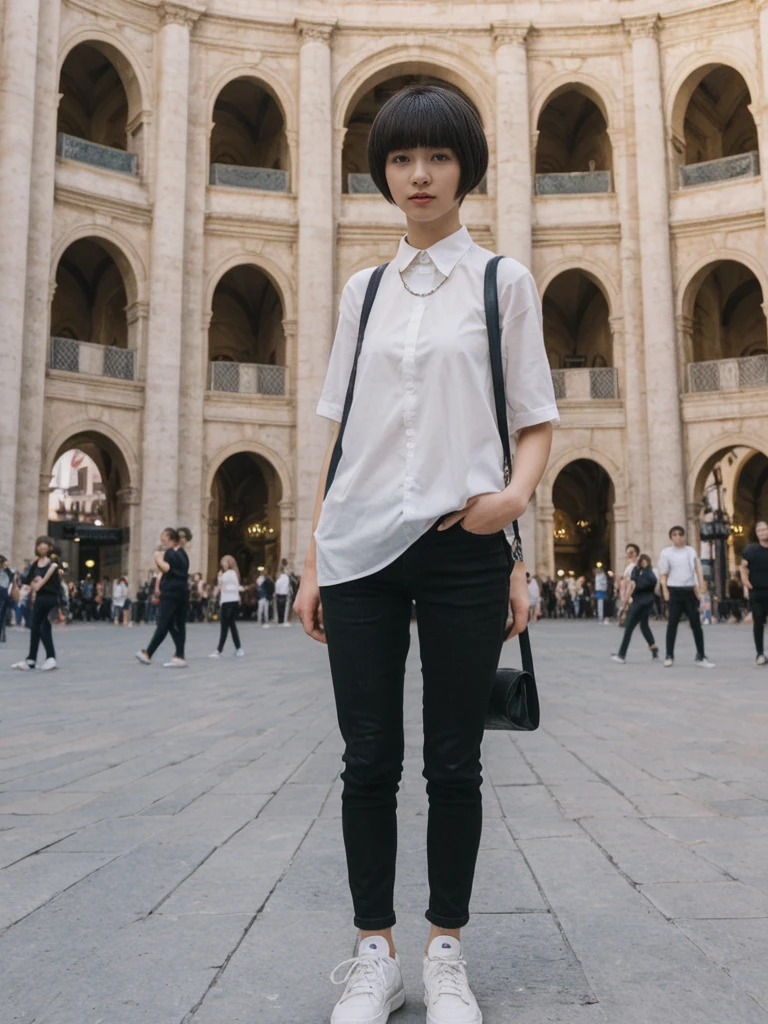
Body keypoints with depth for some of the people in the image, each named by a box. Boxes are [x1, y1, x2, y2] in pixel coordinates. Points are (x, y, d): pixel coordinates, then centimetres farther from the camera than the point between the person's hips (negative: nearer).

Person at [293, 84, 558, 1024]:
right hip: (360, 548, 3)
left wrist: (516, 490, -16)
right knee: (369, 761, 6)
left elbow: (536, 422, 7)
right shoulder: (363, 291, 16)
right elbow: (339, 430, 13)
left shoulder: (502, 282, 9)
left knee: (453, 762, 6)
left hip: (463, 548, -2)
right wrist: (312, 559, 7)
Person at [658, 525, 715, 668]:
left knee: (696, 623, 3)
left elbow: (698, 569, 7)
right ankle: (669, 656, 8)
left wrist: (700, 586, -6)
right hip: (675, 591, -3)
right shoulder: (666, 553, 0)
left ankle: (701, 657, 9)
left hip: (690, 590, 3)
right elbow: (663, 575, 0)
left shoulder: (691, 551, 9)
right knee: (672, 623, 1)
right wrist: (665, 591, -10)